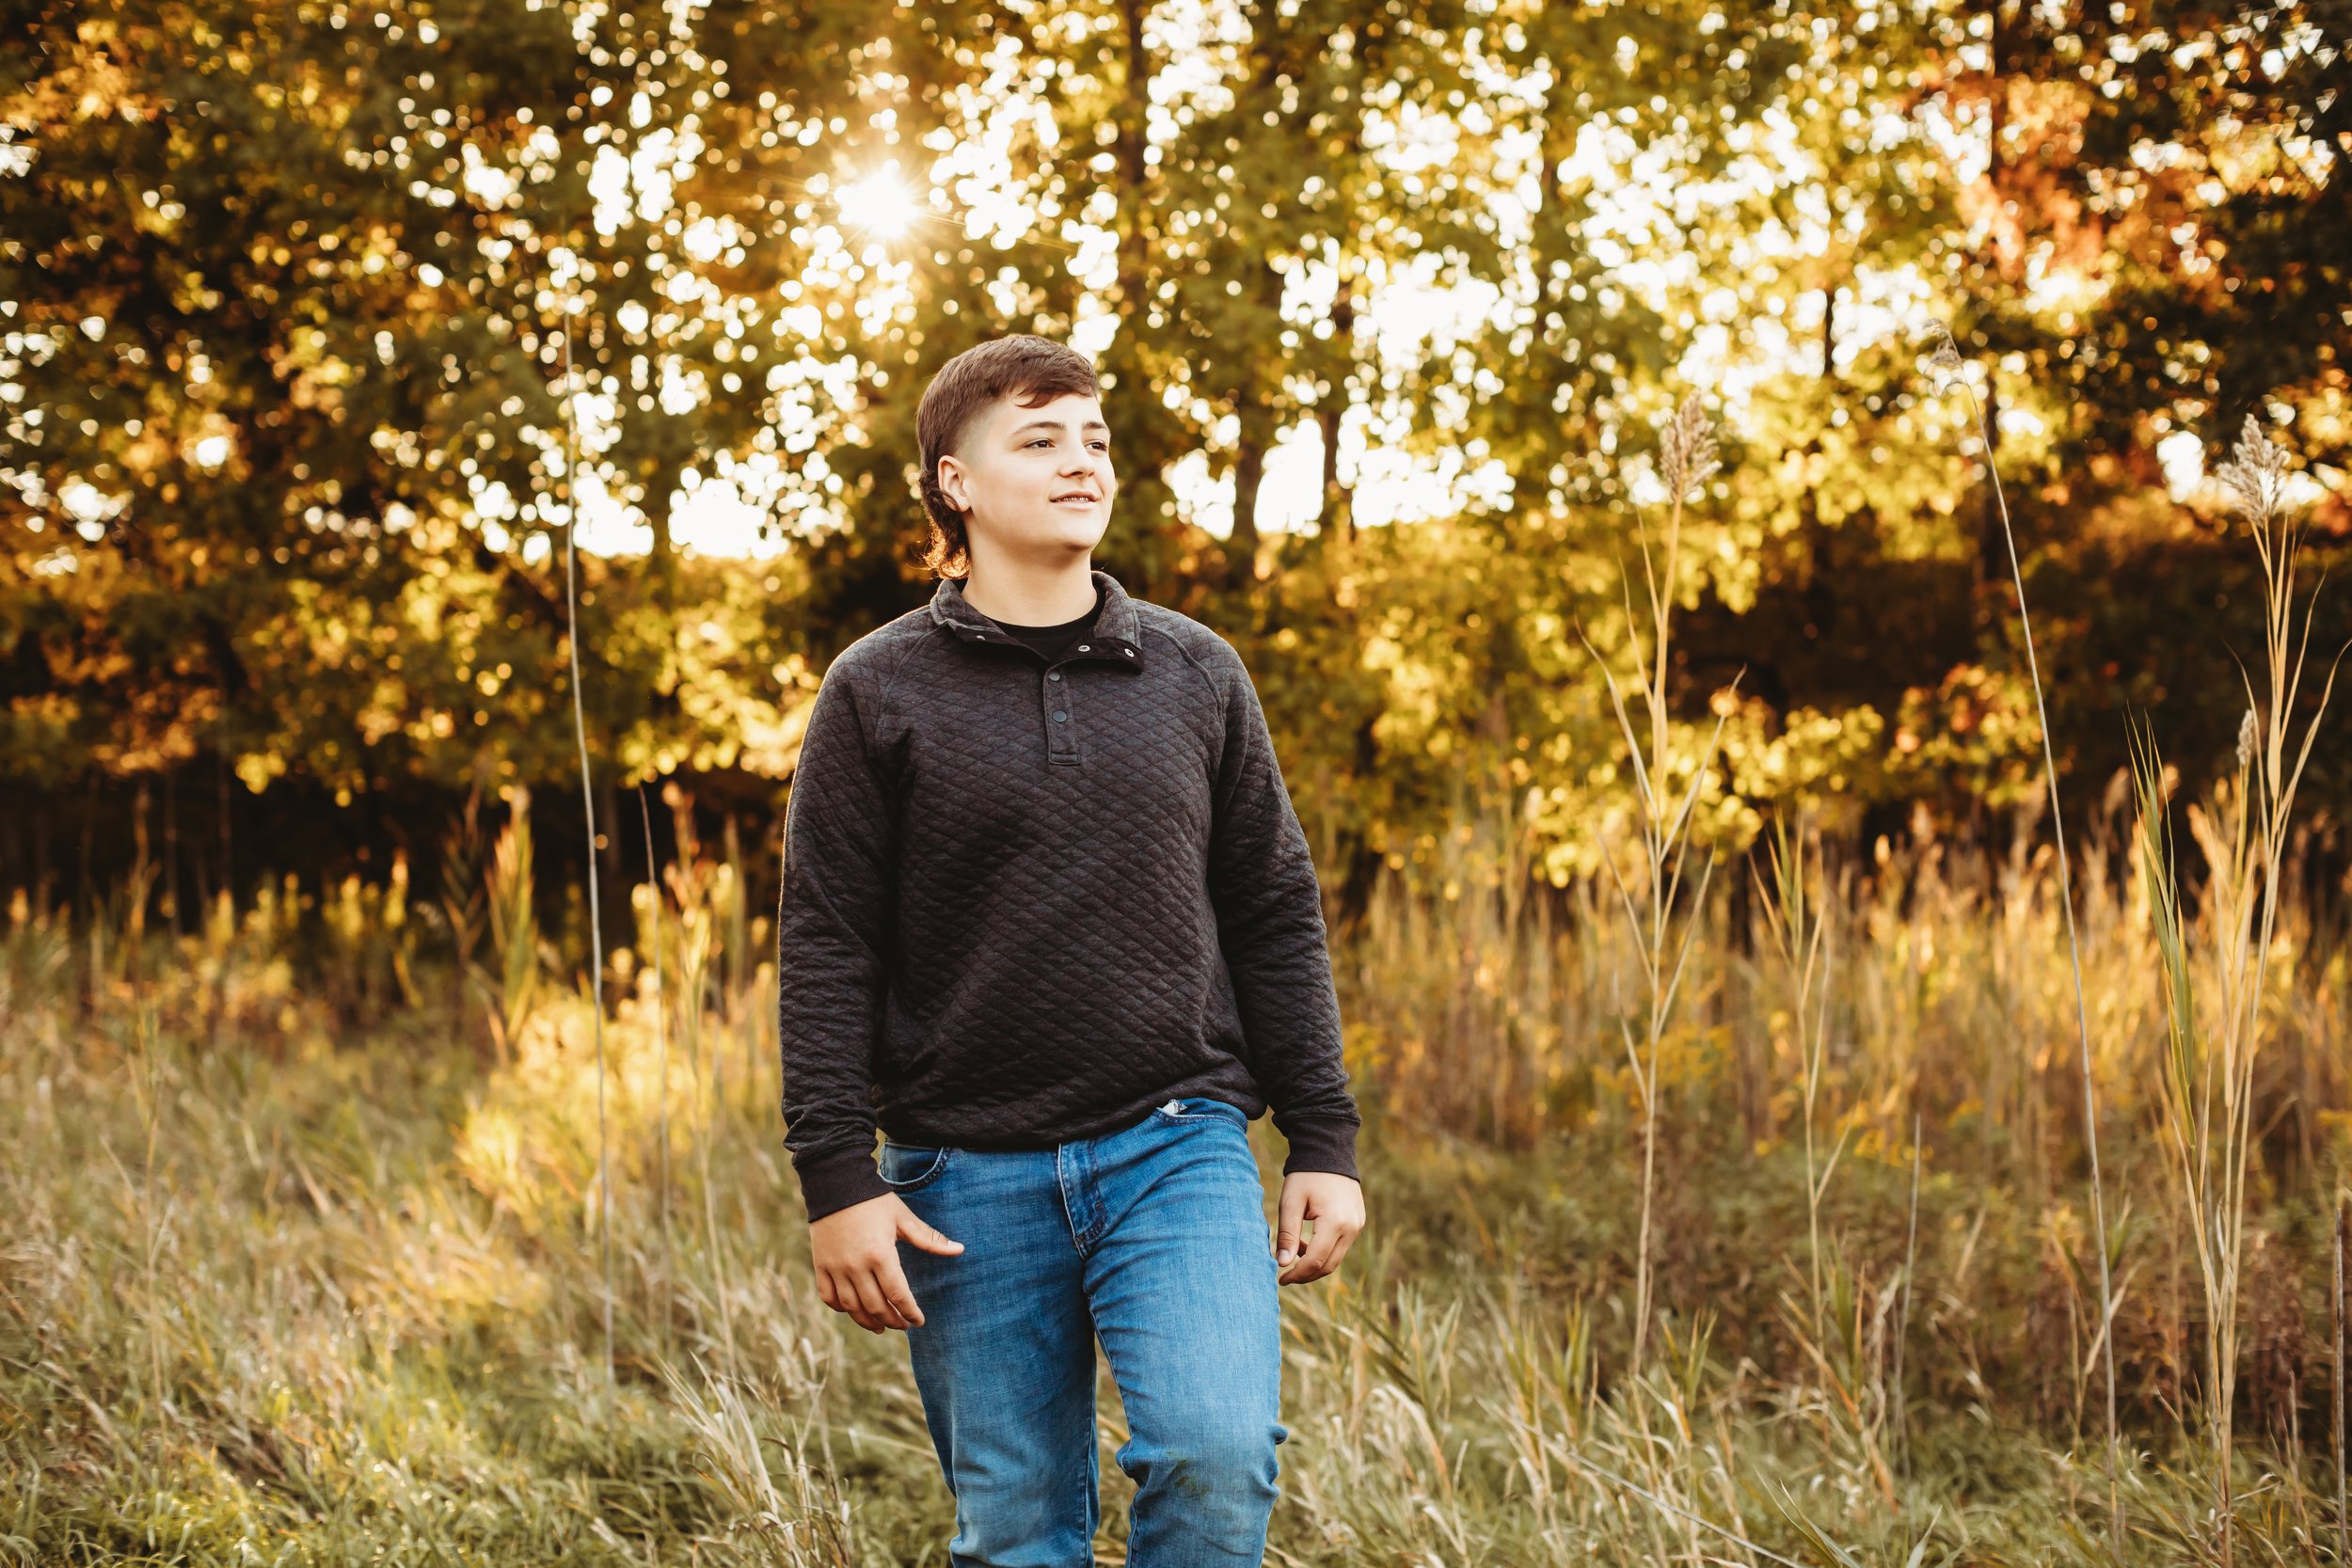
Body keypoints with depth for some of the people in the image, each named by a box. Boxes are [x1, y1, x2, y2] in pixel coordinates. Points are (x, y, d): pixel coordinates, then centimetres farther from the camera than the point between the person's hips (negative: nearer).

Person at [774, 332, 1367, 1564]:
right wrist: (836, 1180, -7)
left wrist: (1322, 1145, 6)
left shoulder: (1197, 676, 9)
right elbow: (825, 949, 0)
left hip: (1180, 1146, 1)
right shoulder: (881, 691, 2)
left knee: (1219, 1457, -19)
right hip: (971, 1175, -1)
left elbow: (1276, 918, 11)